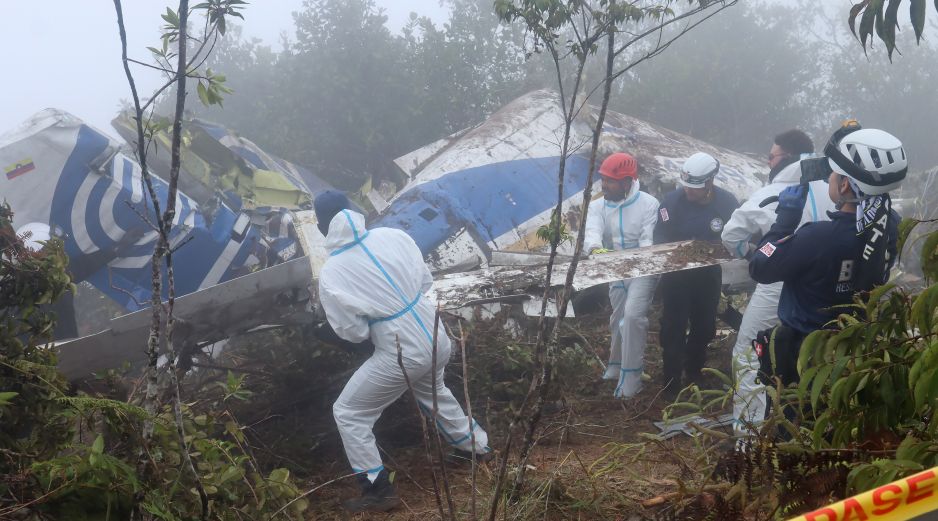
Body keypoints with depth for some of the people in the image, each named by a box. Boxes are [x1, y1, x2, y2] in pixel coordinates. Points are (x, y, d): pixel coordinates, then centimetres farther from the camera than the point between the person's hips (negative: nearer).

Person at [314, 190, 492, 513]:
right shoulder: (392, 236, -6)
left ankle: (379, 490, 16)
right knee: (433, 392, 37)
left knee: (348, 414, 13)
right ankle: (476, 446, 53)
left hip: (403, 356, -6)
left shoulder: (331, 275, -18)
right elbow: (426, 280, 6)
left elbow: (354, 332, -10)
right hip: (438, 341, 6)